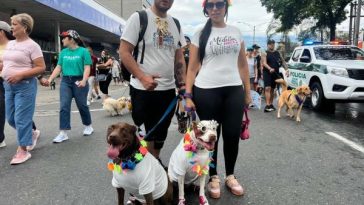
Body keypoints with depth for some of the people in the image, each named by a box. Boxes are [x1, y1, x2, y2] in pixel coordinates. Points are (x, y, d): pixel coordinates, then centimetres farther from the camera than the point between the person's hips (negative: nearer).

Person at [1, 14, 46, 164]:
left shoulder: (32, 45, -9)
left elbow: (41, 68, -15)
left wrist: (20, 75, -20)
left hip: (24, 85, -8)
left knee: (21, 118, -4)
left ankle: (23, 151, 7)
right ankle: (31, 133, 36)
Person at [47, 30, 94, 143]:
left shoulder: (83, 51, -4)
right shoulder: (63, 52, 10)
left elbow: (87, 68, -10)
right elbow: (58, 67, 10)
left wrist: (84, 80, -25)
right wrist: (50, 79, -1)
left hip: (78, 81, -4)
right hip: (65, 81, 4)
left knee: (82, 105, 6)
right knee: (64, 106, -2)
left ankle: (88, 126, 27)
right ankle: (63, 133, 0)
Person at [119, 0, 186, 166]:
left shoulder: (176, 24, 11)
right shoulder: (138, 18, -5)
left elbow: (179, 58, 14)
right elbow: (124, 52, -10)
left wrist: (182, 85, 3)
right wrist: (142, 77, -21)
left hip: (168, 89, 5)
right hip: (143, 89, -5)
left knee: (160, 132, 15)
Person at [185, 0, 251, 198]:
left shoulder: (236, 32, 12)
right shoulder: (200, 34, 2)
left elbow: (242, 64, 14)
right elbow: (192, 67, -1)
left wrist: (247, 91, 10)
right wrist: (188, 95, -9)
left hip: (234, 90, 3)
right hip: (206, 91, -2)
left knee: (232, 135, 6)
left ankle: (230, 176, 27)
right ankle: (213, 177, 25)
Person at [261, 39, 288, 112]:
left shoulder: (278, 53, 14)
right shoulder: (265, 54, -1)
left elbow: (283, 61, 17)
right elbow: (264, 63, -15)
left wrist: (286, 69, 3)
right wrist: (270, 68, -32)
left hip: (275, 73, 5)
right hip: (267, 73, -5)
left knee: (272, 89, 11)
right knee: (268, 88, -16)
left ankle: (271, 104, 19)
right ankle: (267, 105, -22)